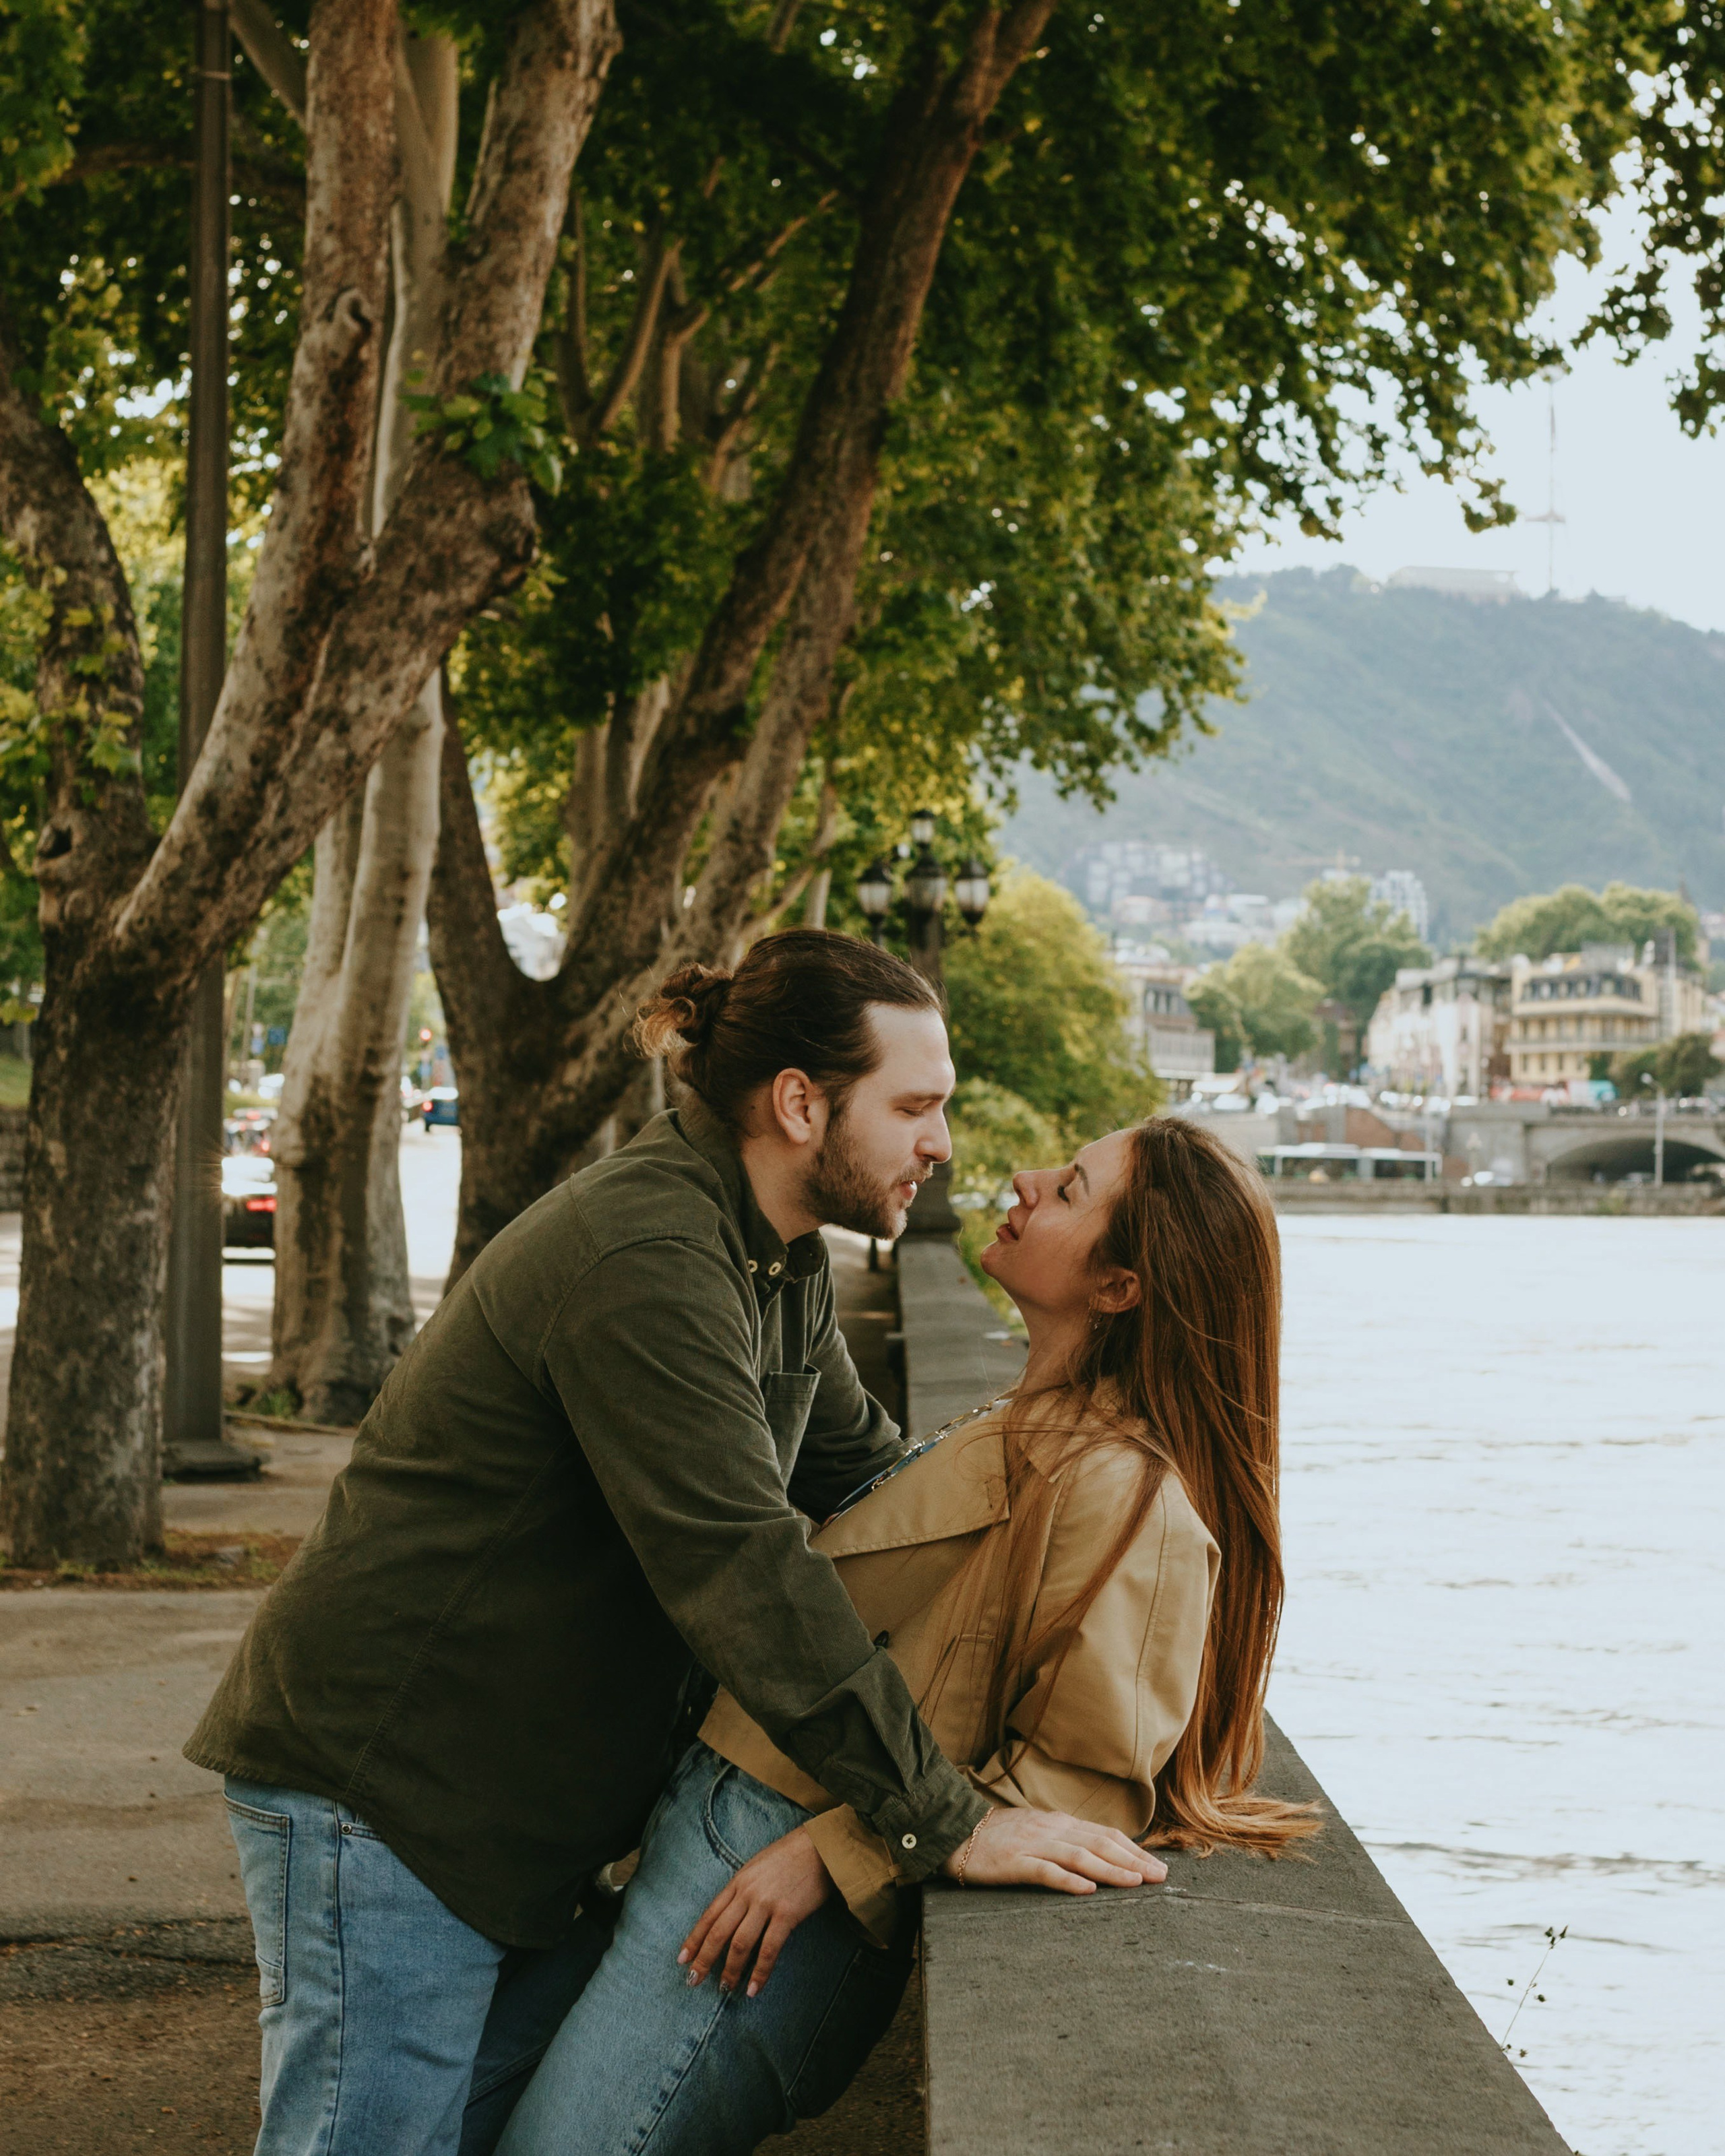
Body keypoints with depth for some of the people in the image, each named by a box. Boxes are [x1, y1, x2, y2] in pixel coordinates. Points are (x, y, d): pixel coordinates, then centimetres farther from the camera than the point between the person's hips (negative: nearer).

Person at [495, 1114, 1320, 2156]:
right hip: (717, 1819, 10)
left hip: (782, 1876, -10)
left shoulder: (1124, 1493, -18)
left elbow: (1087, 1783, -19)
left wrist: (834, 1855, -19)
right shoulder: (1033, 1435, 14)